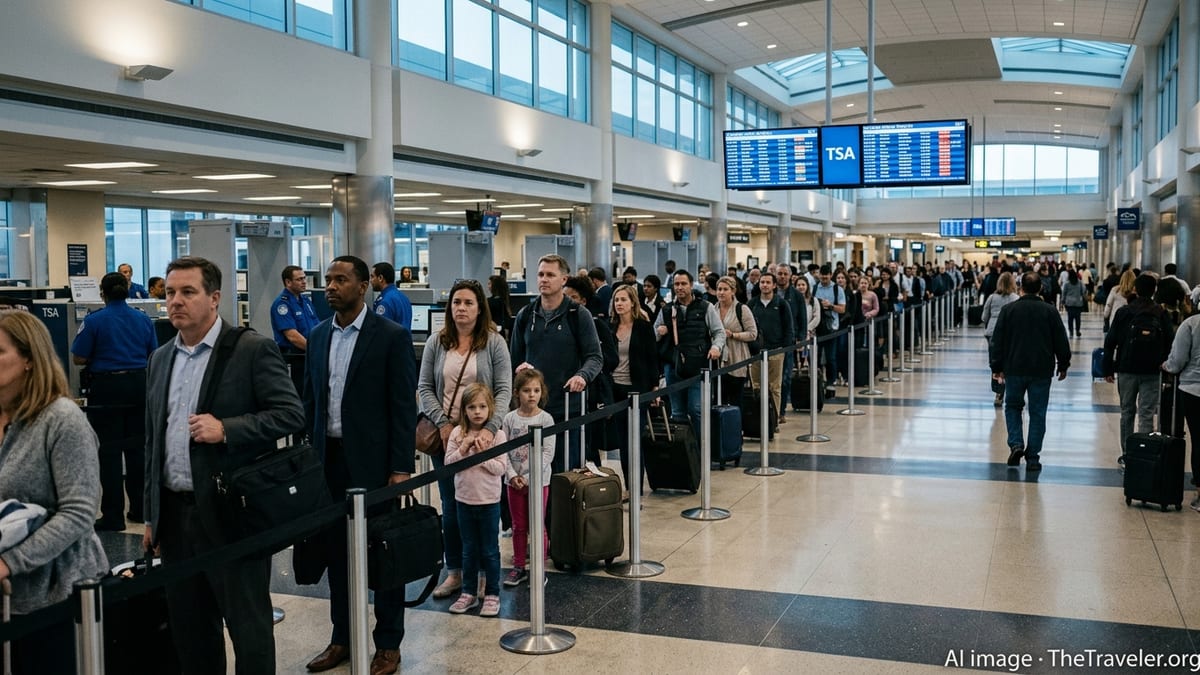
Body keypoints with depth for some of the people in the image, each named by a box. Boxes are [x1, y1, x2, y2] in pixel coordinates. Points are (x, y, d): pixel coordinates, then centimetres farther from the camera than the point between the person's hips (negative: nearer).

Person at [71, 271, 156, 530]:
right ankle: (140, 508, 19)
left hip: (107, 387, -4)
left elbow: (78, 358, -7)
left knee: (109, 450, 1)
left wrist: (100, 357, 12)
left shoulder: (94, 321, -9)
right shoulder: (144, 320, 4)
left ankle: (113, 516, 3)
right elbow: (153, 356, 11)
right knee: (137, 446, 13)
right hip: (138, 385, 4)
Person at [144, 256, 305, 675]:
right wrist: (152, 516, 16)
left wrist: (226, 429, -22)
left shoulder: (253, 350, -7)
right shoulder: (160, 359, 13)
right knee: (188, 629, 16)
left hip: (232, 514, -6)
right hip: (174, 513, 7)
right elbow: (153, 441, 17)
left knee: (249, 626, 2)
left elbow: (291, 415, -12)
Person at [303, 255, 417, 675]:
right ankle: (342, 637, 26)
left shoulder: (392, 336, -8)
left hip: (373, 461, -5)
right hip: (328, 459, 5)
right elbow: (310, 401, 14)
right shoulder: (319, 335, 9)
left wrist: (401, 468, -13)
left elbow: (404, 407, -10)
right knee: (336, 551, 12)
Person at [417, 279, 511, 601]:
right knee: (450, 505, 9)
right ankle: (454, 571, 19)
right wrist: (442, 423, -9)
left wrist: (490, 427, -19)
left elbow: (504, 389, -6)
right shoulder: (436, 342, 5)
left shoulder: (494, 343, -2)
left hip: (481, 435, -2)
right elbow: (424, 387, 4)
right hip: (445, 434, 2)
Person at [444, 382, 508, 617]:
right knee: (469, 549, 14)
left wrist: (483, 455, -21)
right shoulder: (457, 433, 0)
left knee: (490, 550, 7)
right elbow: (448, 463, -2)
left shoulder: (497, 434, -8)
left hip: (489, 501, -3)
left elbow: (501, 468, -11)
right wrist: (463, 449, -16)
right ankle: (469, 593, 24)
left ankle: (492, 594, 16)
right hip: (464, 499, 3)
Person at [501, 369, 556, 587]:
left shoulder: (545, 419, -7)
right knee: (518, 526, 12)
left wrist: (529, 477, -17)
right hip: (514, 482, 3)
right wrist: (512, 475, -13)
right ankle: (519, 567, 23)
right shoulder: (510, 419, -1)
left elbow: (548, 453, -11)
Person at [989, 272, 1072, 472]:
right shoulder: (1050, 311, -2)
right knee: (1037, 413, 6)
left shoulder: (1009, 310, -2)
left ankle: (1016, 443, -1)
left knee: (1012, 406, 18)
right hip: (1041, 371, 0)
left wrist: (997, 367, 7)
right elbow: (1061, 341, 2)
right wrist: (1063, 366, 14)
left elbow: (997, 341, -1)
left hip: (1014, 368, 0)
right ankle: (1032, 458, 6)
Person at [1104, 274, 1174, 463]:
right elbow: (1171, 342, -4)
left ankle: (1127, 454, 16)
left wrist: (1108, 369, 3)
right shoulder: (1161, 314, -1)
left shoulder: (1124, 312, -4)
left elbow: (1110, 342, -4)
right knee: (1147, 414, 0)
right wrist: (1165, 364, 5)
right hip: (1152, 371, 0)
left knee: (1127, 412, 12)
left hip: (1127, 370, 0)